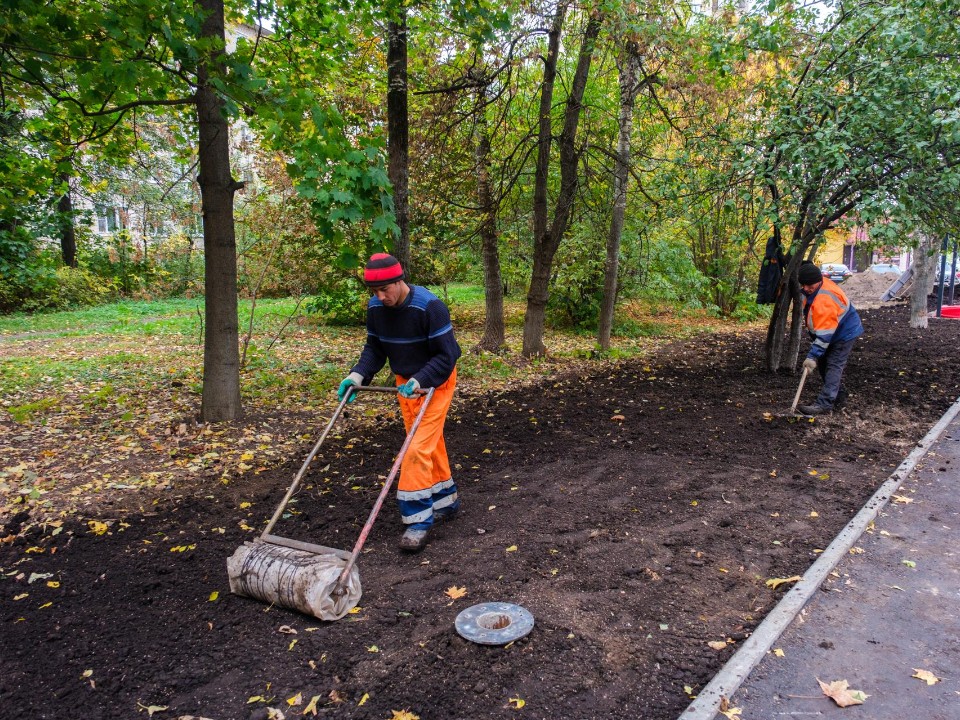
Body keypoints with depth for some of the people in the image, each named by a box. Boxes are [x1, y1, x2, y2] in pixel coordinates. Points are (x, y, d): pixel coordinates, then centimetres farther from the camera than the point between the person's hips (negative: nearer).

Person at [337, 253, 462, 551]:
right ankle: (446, 500, 32)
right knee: (430, 443, 16)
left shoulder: (429, 306, -26)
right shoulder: (375, 308, -7)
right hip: (405, 382, 7)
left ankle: (418, 519, -7)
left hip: (436, 382, -6)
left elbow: (446, 355, -24)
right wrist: (357, 376, -13)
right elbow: (374, 349, 3)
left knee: (419, 447, -14)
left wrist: (420, 381, -34)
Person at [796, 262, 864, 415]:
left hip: (845, 333, -10)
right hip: (832, 332, 10)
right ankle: (838, 395, 26)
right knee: (823, 364, 13)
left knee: (833, 367, -14)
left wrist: (812, 356, -36)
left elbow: (825, 333, -36)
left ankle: (824, 404, -19)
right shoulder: (812, 288, -6)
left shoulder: (825, 299, -35)